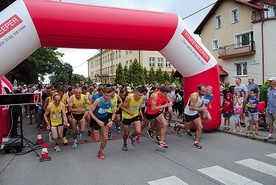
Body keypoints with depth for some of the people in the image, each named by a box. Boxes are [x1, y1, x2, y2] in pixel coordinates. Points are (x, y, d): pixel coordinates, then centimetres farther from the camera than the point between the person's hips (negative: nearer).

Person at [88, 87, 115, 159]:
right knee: (97, 139, 2)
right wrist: (98, 121, -31)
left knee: (105, 138, 0)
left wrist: (111, 121, -19)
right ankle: (93, 132, 38)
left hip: (105, 118, 3)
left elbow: (113, 113, 0)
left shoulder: (111, 103, -17)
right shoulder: (98, 101, -29)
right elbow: (90, 111, -26)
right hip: (96, 118, -3)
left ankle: (100, 152, 25)